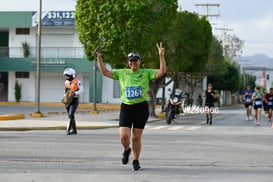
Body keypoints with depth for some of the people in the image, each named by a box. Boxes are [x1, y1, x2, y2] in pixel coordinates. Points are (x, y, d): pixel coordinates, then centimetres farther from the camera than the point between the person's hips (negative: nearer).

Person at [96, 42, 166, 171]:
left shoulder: (146, 73, 3)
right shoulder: (122, 73, 9)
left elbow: (162, 72, -7)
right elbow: (105, 72, 11)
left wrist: (161, 56, -18)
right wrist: (99, 58, 0)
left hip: (141, 108, -1)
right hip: (126, 107, 1)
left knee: (136, 137, 3)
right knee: (124, 137, -11)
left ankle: (136, 161, 23)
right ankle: (126, 150, 24)